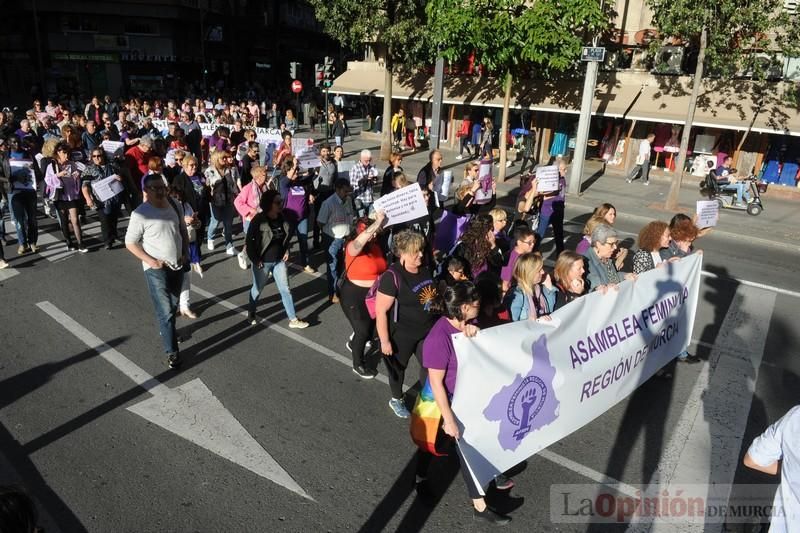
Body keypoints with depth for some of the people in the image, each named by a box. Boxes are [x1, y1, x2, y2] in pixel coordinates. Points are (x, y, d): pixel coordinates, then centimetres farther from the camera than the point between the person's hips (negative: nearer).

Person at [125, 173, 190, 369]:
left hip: (177, 265, 6)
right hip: (156, 270, -5)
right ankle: (172, 351, 5)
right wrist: (150, 261, -17)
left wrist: (186, 253, 2)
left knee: (173, 305, 22)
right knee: (165, 311, -5)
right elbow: (130, 243, -10)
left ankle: (166, 330, 47)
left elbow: (183, 231, 13)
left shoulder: (174, 205, -1)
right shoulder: (140, 214, -17)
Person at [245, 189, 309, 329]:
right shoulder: (259, 220, -20)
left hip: (279, 261, 5)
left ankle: (293, 320, 13)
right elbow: (249, 241, -16)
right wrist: (255, 260, -16)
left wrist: (286, 250, 6)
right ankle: (251, 313, 41)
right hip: (262, 262, -5)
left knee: (285, 290, 7)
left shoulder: (282, 218, -2)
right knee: (257, 289, 15)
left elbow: (287, 235, 16)